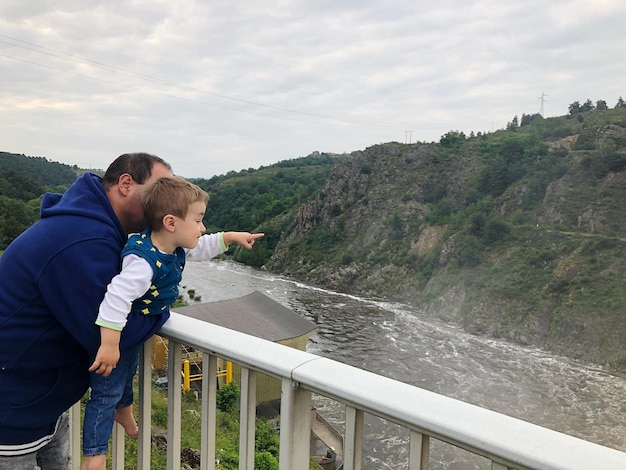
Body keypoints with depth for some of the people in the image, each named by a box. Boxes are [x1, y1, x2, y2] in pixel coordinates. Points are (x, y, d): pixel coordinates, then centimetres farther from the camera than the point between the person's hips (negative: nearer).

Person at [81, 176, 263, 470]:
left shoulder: (175, 249, -10)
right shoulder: (143, 261, -41)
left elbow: (201, 248, 10)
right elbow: (117, 297, -47)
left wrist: (231, 237, 5)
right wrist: (109, 344, -49)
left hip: (137, 332, 9)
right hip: (116, 335, -9)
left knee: (127, 374, 32)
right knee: (107, 392, 0)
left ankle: (123, 411, 59)